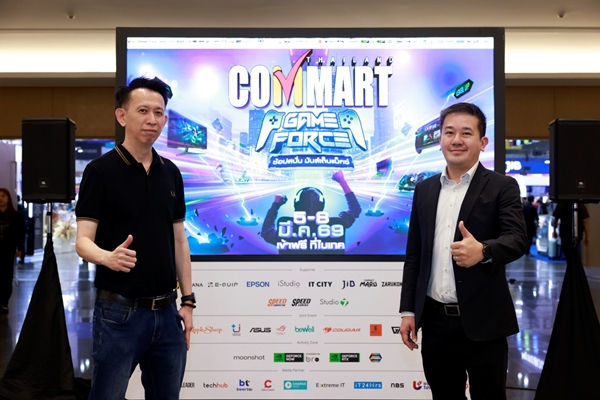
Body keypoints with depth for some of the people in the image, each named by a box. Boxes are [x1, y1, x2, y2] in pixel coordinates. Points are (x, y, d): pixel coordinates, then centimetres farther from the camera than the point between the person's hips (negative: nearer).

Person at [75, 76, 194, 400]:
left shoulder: (171, 173, 9)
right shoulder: (100, 171, -7)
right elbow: (83, 241, -12)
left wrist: (187, 300, 8)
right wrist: (108, 257, -34)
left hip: (166, 311, 5)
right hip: (119, 311, -5)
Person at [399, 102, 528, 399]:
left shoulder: (502, 187, -2)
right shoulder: (425, 189, 11)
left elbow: (517, 239, -15)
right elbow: (414, 254, 12)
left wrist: (483, 251, -36)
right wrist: (408, 310, 8)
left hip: (482, 322, -4)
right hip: (435, 320, 4)